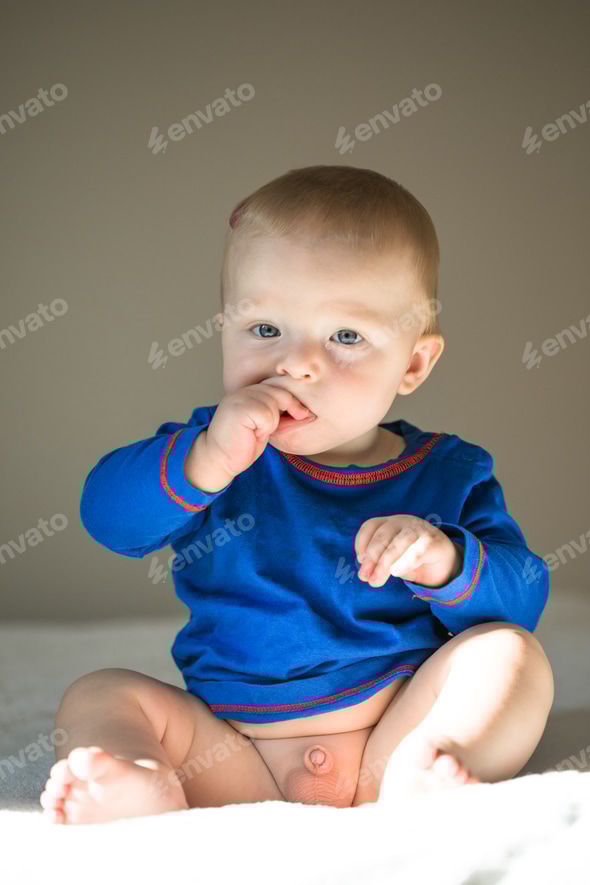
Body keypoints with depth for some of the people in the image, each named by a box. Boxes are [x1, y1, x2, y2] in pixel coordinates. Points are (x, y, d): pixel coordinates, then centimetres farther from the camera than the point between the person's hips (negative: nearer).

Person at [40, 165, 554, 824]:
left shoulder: (447, 474, 2)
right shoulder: (214, 448, 4)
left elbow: (520, 598, -5)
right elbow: (108, 515, -11)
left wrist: (445, 561, -26)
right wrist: (205, 461, -28)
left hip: (393, 729, -1)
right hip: (234, 757, 1)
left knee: (511, 653, -18)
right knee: (97, 696, -14)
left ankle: (421, 776, -38)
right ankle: (149, 792, -44)